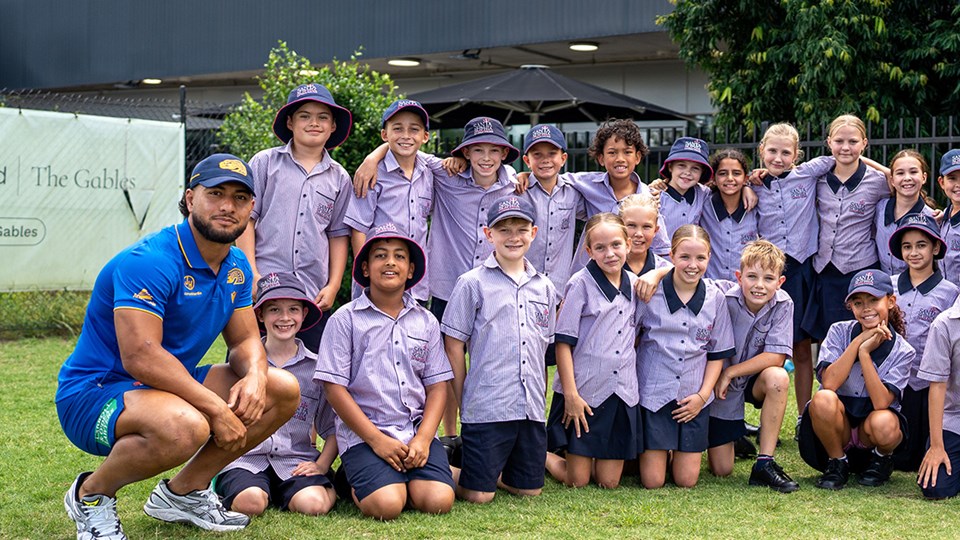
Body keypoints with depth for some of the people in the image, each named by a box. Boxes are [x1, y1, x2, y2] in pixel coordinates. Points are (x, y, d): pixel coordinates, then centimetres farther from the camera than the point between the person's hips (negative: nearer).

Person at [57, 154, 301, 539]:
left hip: (173, 387, 9)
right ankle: (91, 493, -9)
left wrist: (254, 376, -16)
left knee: (283, 391, 1)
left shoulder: (236, 266, 5)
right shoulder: (148, 262, -23)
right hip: (94, 392, -9)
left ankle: (184, 490, 12)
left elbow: (245, 340, 10)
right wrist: (217, 408, -30)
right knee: (185, 427, -40)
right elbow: (140, 356, -31)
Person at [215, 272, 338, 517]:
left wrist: (321, 465, -1)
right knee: (250, 503, -32)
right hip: (246, 457, 0)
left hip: (296, 460, 0)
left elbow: (332, 427, 13)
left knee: (314, 504, -31)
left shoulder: (316, 367, 10)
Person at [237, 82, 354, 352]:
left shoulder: (339, 178, 12)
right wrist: (252, 275, -6)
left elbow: (338, 235, 15)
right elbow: (245, 219, 2)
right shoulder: (265, 163, 5)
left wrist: (333, 286, 6)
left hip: (314, 295, 2)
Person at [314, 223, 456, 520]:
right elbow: (334, 388, -4)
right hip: (364, 435, -3)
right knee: (387, 505, -26)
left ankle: (407, 478, 10)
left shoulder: (426, 321, 12)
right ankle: (359, 482, 7)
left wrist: (422, 438, -7)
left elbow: (437, 385, 9)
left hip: (417, 431, 3)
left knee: (438, 501, -21)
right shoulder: (345, 319, 0)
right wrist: (376, 439, -11)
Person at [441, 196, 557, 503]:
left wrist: (541, 400, 13)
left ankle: (491, 469, 32)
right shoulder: (472, 284, -2)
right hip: (486, 407, -5)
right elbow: (454, 346, -1)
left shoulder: (544, 288, 13)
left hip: (531, 408, 5)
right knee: (478, 495, -6)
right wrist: (463, 403, -1)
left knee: (529, 489, 7)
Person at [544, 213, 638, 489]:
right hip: (585, 390, -5)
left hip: (622, 391, 5)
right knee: (577, 481, -1)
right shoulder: (581, 283, -8)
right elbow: (563, 341, -9)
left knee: (609, 482, 5)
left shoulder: (634, 283, 8)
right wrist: (571, 394, -14)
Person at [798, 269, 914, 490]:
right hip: (836, 427, 0)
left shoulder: (902, 351, -7)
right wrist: (859, 341, -20)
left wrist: (865, 353, -23)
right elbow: (829, 383, -21)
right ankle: (837, 463, -7)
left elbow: (881, 402, -20)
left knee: (883, 424, -36)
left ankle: (882, 459, 2)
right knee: (824, 399, -33)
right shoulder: (840, 332, -5)